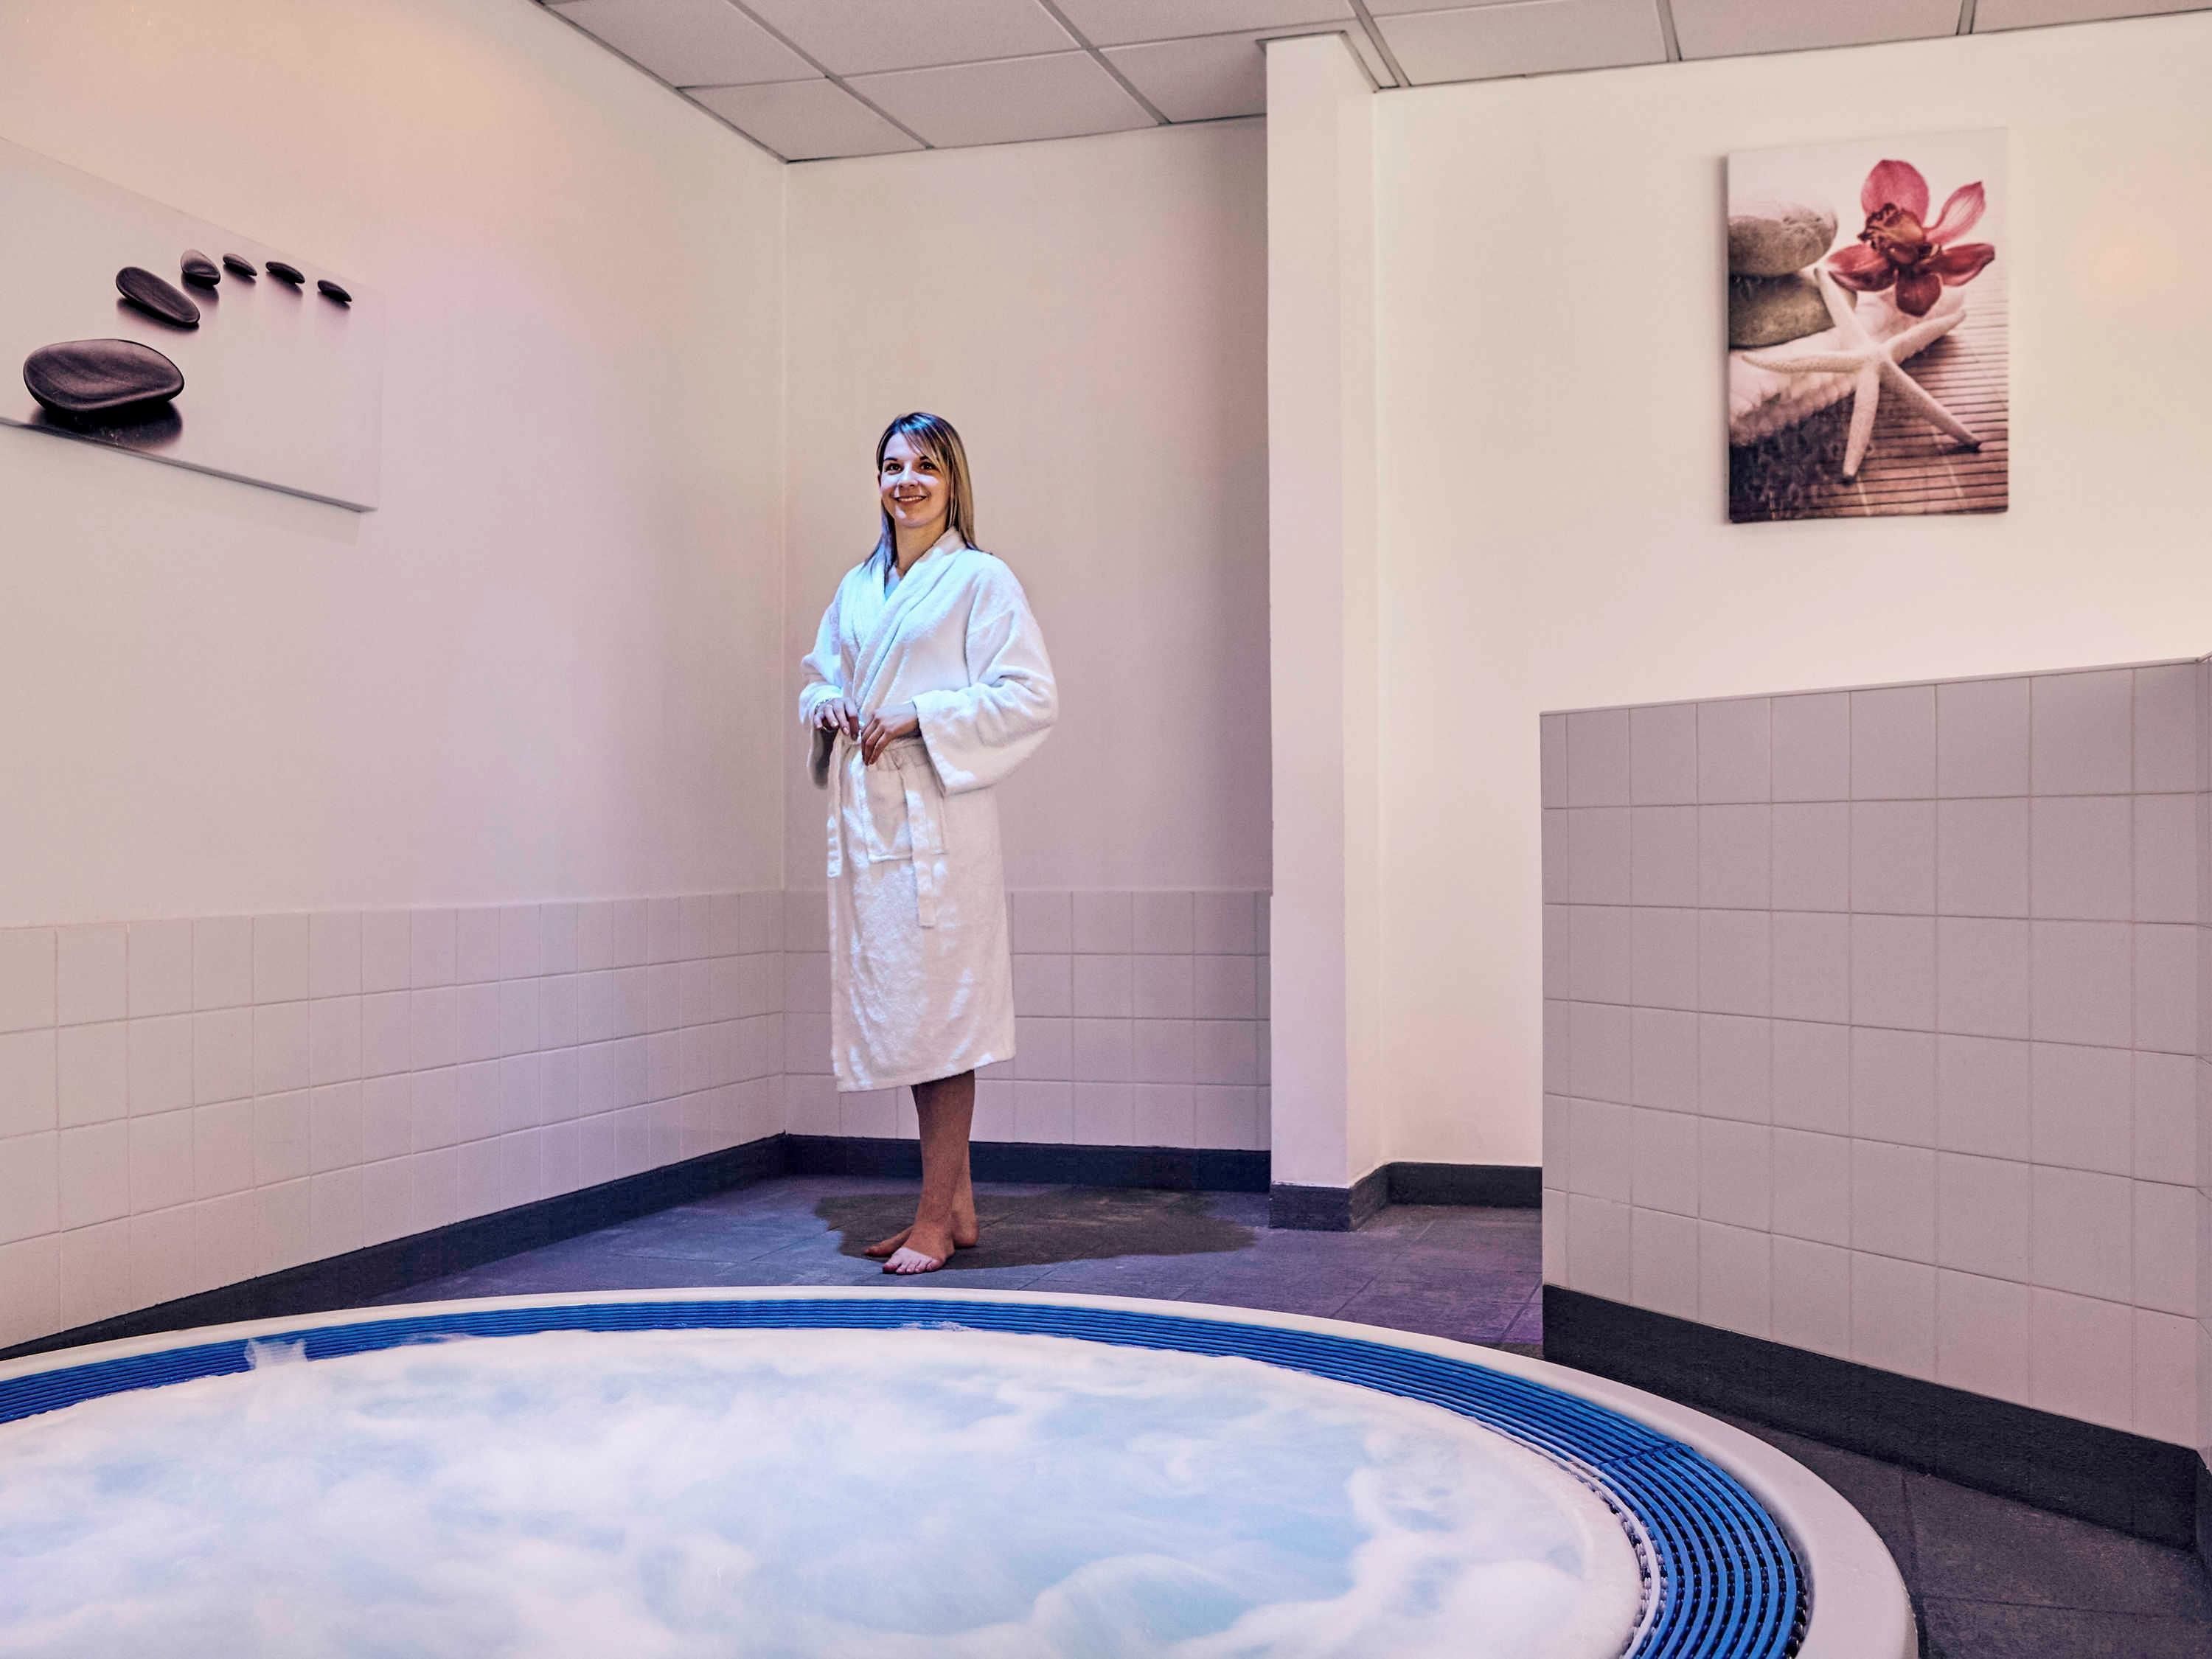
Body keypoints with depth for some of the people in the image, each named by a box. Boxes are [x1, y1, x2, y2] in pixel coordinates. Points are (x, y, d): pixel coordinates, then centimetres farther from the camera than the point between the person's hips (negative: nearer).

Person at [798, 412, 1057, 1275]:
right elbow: (820, 676, 26)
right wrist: (826, 711, 3)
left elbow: (1032, 696, -10)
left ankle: (935, 1220, 1)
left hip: (938, 820, -7)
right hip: (865, 816, 7)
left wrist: (921, 717, -15)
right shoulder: (857, 588, 17)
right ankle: (956, 1201, 21)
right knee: (901, 1009, 10)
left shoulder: (981, 580, -3)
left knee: (938, 1010, -6)